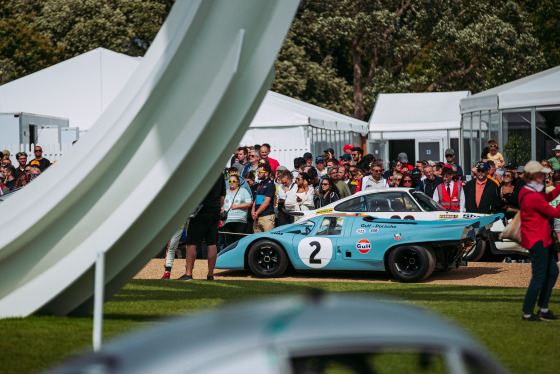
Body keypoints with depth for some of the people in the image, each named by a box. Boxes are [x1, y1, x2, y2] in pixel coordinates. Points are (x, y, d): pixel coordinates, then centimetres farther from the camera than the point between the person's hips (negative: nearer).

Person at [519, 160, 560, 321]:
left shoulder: (526, 192, 9)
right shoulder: (533, 196, -22)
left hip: (542, 239, 11)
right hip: (537, 240, -11)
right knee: (539, 276, -4)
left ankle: (543, 310, 22)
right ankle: (527, 313, 3)